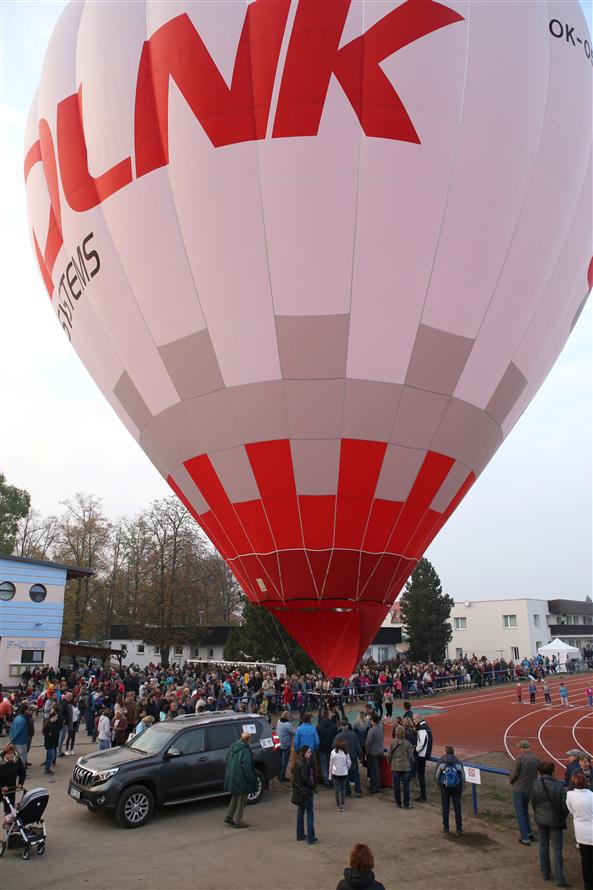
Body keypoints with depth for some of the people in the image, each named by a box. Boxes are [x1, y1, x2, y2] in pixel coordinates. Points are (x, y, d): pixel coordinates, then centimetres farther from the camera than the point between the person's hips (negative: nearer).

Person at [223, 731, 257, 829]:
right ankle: (238, 821, 17)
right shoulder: (245, 751, -24)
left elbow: (226, 761, 12)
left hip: (231, 778, 8)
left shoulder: (232, 748, 2)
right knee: (241, 800, 9)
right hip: (241, 780, -8)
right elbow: (246, 767, -25)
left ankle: (229, 817, 28)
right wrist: (252, 779, -14)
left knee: (235, 798, 25)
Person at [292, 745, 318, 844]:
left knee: (300, 812, 17)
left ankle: (300, 835, 26)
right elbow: (305, 778, -26)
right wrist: (312, 786, -12)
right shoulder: (305, 764, -22)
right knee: (310, 814, 0)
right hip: (306, 791, -9)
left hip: (298, 791, 9)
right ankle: (310, 838, 3)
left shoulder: (297, 763, 5)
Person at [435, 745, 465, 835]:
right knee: (457, 807, 9)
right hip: (456, 787, 1)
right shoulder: (458, 762, 6)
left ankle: (446, 827, 15)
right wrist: (461, 789, 12)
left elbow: (436, 776, -2)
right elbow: (463, 777, 3)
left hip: (445, 787, -1)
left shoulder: (441, 760, 4)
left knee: (445, 807, 10)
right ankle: (459, 828, 8)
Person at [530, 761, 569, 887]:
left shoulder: (536, 784, -13)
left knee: (543, 846, 17)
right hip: (555, 820, -2)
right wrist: (562, 818, 8)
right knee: (557, 849, 9)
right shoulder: (559, 786, -19)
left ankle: (546, 873, 27)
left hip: (541, 819, 2)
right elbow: (565, 806, -13)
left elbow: (533, 801, -6)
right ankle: (559, 879, 6)